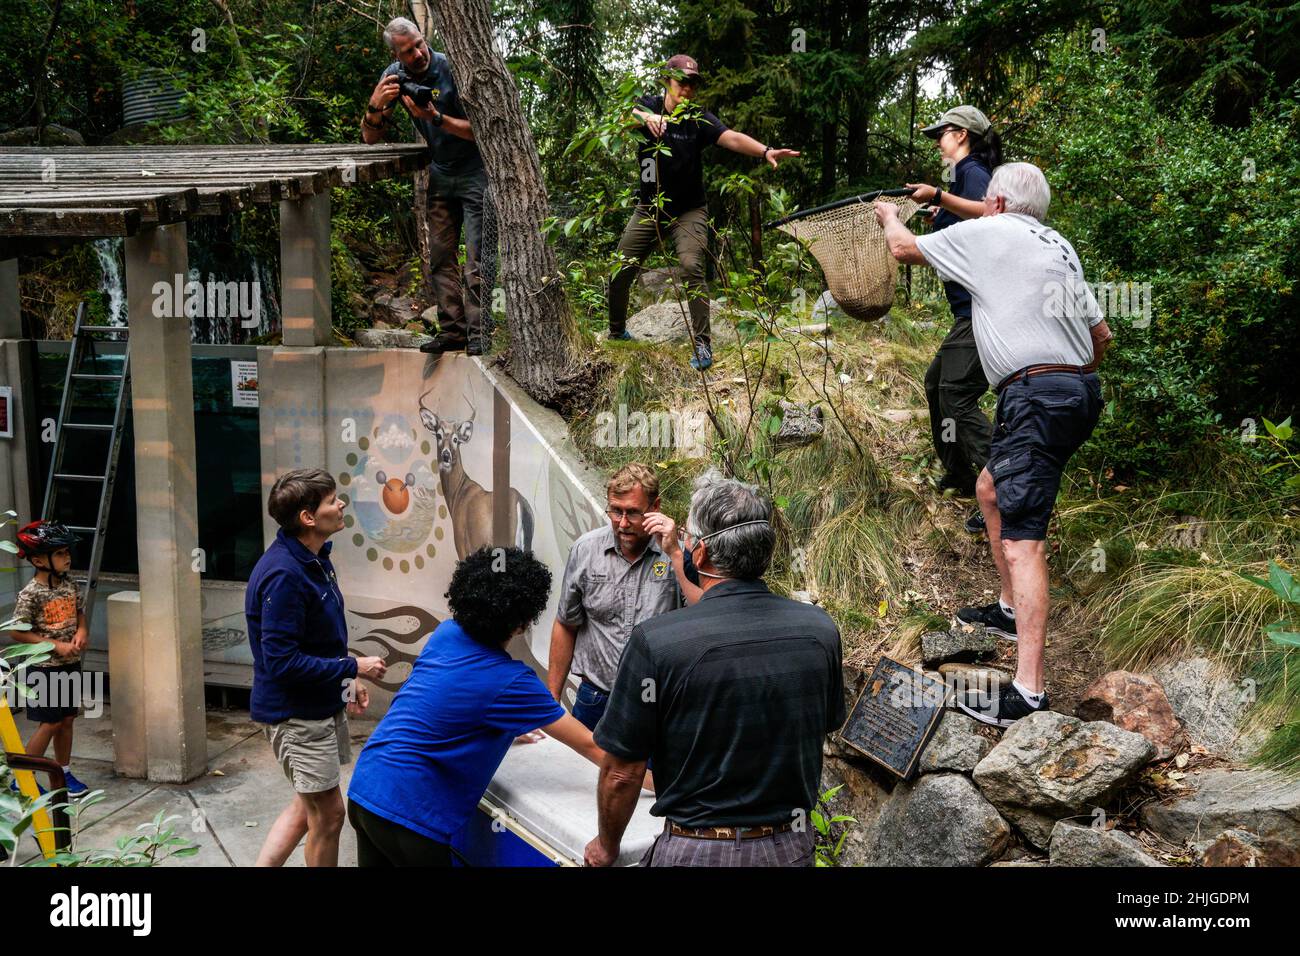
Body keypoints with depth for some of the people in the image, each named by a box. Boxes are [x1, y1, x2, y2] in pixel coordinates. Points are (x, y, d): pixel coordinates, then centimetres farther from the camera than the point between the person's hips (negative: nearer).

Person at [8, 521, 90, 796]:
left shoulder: (70, 585, 2)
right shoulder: (30, 594, -18)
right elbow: (17, 632, -17)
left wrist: (81, 631, -5)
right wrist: (56, 645, -20)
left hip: (70, 665, 6)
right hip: (44, 668, -6)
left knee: (66, 719, 13)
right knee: (49, 724, -1)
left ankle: (64, 773, 26)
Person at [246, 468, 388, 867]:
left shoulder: (312, 558, 5)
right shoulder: (283, 574, -26)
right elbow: (282, 662, -27)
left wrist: (346, 680, 11)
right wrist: (353, 667, -20)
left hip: (322, 704, 10)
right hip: (296, 712, -10)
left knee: (307, 805, 19)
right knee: (328, 813, 3)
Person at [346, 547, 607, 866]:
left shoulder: (445, 634, 4)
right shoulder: (510, 681, -16)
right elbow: (589, 745, -8)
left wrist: (507, 733, 37)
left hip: (364, 789, 7)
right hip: (406, 813, -7)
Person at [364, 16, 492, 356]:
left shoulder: (453, 70, -19)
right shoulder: (395, 75, -3)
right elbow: (371, 137, 0)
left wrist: (436, 118, -32)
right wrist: (376, 104, -19)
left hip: (475, 171, -6)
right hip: (440, 173, 6)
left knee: (477, 260, -10)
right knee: (440, 258, 3)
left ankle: (479, 335, -7)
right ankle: (452, 331, 7)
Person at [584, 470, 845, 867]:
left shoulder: (655, 640, -22)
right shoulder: (820, 629, -9)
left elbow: (622, 774, -14)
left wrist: (607, 848, 5)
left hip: (696, 850, -4)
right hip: (793, 848, 4)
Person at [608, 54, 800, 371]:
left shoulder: (699, 119, -10)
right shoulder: (648, 105, -5)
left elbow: (731, 137, -26)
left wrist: (765, 151, -45)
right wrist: (646, 117, -51)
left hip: (688, 211, -2)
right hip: (649, 208, 2)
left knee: (691, 266, -23)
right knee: (620, 268, 2)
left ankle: (702, 344, -17)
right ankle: (616, 331, 28)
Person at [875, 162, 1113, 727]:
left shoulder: (989, 233, 0)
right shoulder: (1059, 246, 21)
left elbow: (904, 249, 12)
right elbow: (1101, 334, 22)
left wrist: (889, 217, 33)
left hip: (1035, 395, -10)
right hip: (1078, 392, 10)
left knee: (1020, 540, -16)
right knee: (991, 490, 28)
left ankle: (1028, 690, -23)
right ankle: (1011, 610, 39)